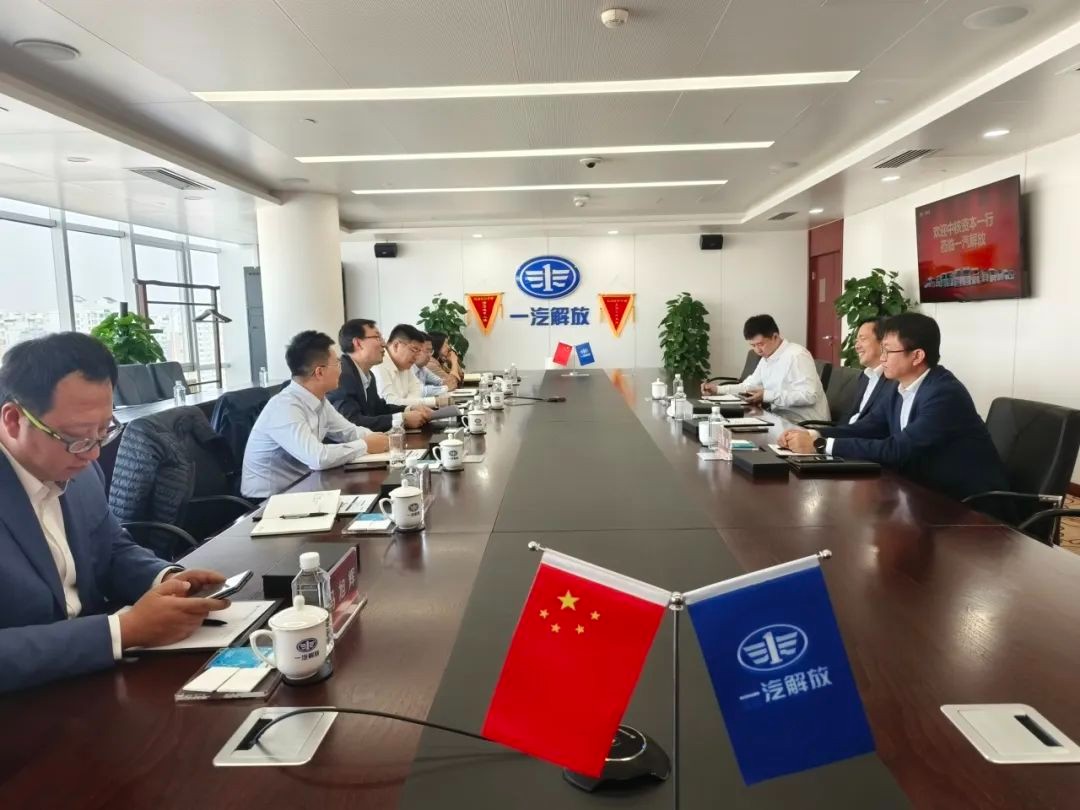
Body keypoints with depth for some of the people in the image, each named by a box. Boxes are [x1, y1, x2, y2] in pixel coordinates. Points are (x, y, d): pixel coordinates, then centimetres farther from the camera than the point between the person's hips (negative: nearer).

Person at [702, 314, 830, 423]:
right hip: (783, 419, 8)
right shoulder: (766, 359, 11)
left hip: (806, 424, -8)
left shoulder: (796, 355, -18)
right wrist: (718, 389, 6)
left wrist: (767, 396, -26)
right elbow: (749, 386, 20)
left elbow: (809, 395, -25)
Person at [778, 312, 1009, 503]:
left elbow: (897, 450, -29)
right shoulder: (902, 388, 3)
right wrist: (812, 435, -15)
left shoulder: (945, 394, -23)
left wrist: (821, 445, -30)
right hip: (929, 491, 7)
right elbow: (866, 427, 2)